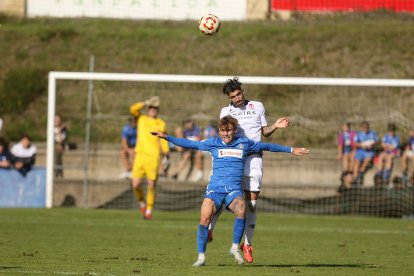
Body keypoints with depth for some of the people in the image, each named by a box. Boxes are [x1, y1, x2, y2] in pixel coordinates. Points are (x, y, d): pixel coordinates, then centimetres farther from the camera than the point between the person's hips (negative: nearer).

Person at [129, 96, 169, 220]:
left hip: (153, 157, -1)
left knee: (151, 185, -4)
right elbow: (133, 109, -4)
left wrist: (165, 150, -11)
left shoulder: (161, 123, 10)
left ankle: (149, 210, 11)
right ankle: (142, 203, 20)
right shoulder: (141, 119, 12)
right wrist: (145, 103, -12)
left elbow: (163, 139, 5)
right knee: (136, 184, -7)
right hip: (140, 155, 1)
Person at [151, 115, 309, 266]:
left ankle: (235, 248, -14)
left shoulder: (244, 144, 12)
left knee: (241, 210, -32)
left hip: (234, 190, 0)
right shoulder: (213, 143, 11)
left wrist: (291, 150, 30)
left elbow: (266, 146, 25)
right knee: (205, 219, -21)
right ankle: (201, 256, -6)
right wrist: (167, 137, 8)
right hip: (215, 188, 0)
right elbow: (190, 144, 14)